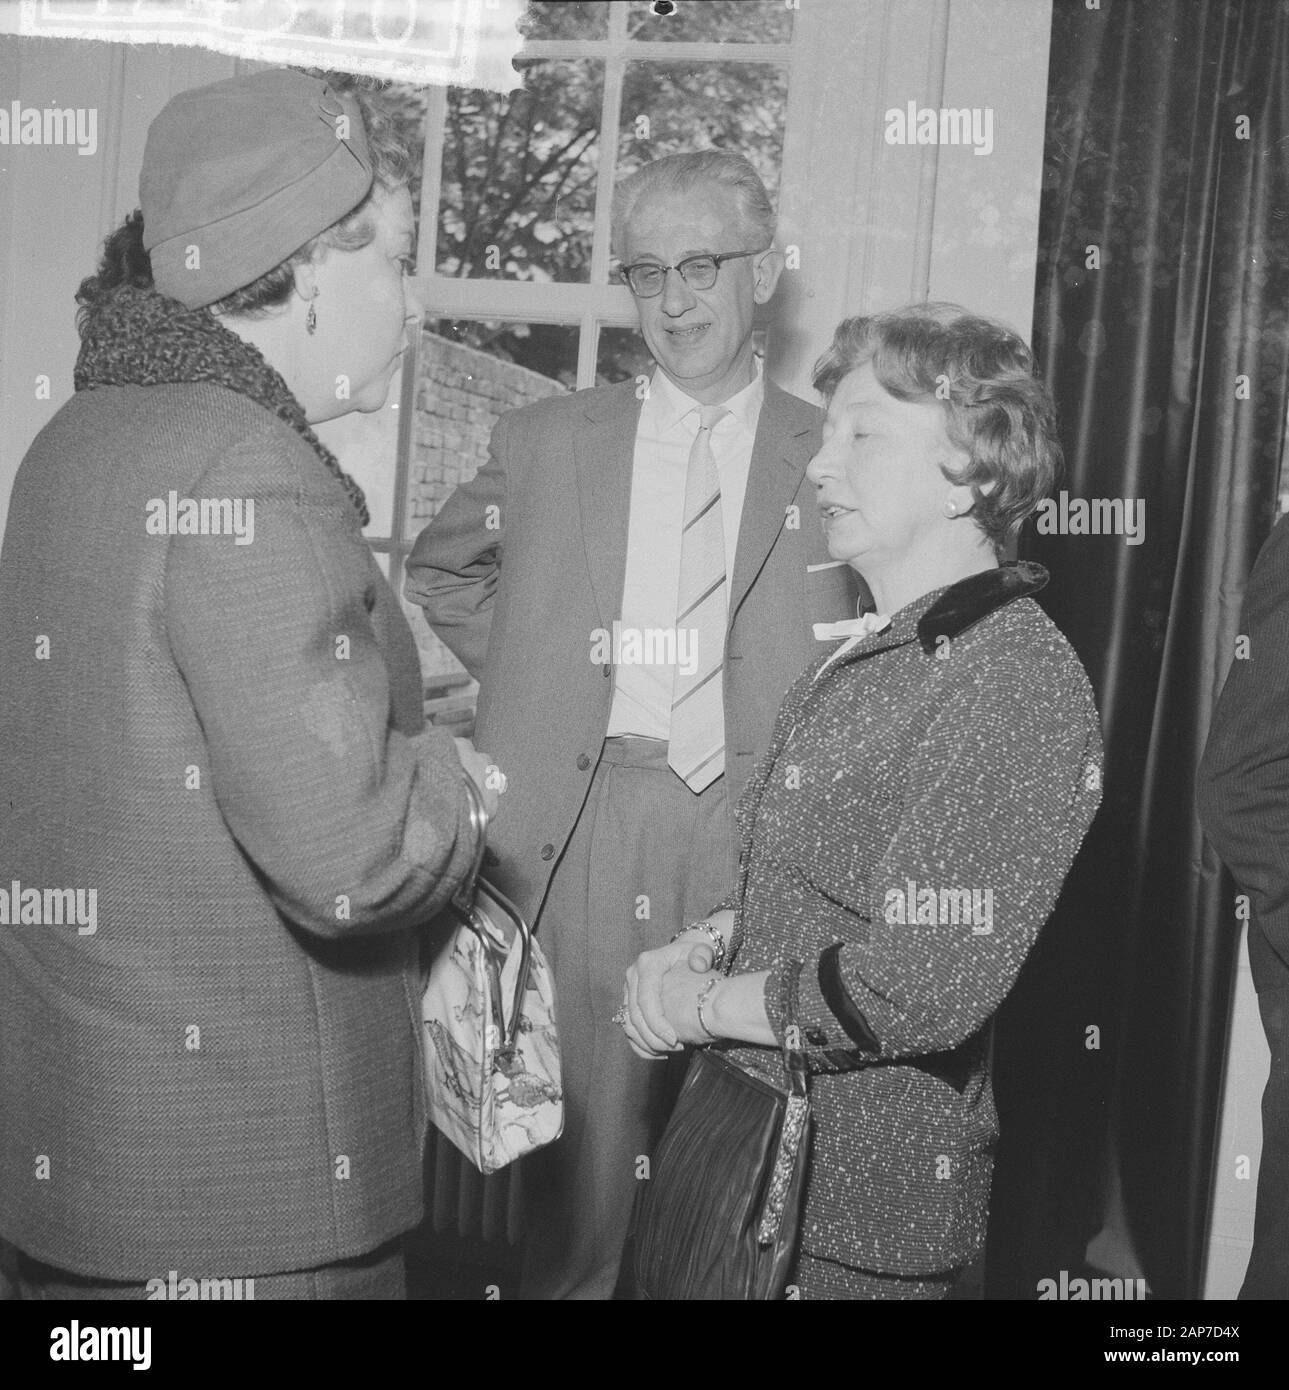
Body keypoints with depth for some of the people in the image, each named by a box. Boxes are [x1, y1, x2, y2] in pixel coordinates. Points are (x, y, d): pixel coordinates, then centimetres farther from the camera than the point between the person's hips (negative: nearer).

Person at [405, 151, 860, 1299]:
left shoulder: (831, 459, 6)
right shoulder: (544, 441, 10)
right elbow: (439, 571, 23)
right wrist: (534, 678, 11)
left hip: (758, 839, 0)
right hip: (578, 835, 1)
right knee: (574, 1177, 4)